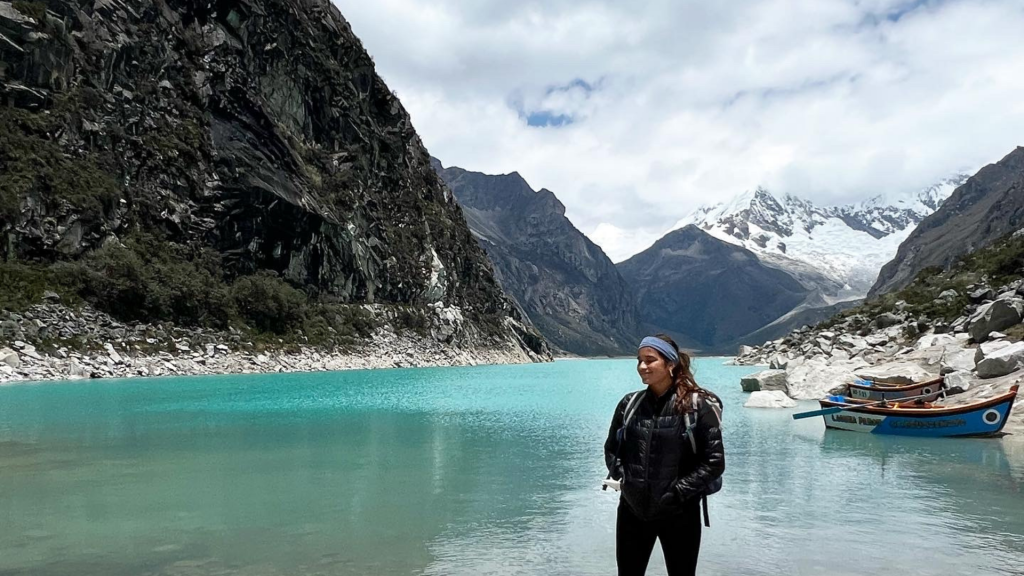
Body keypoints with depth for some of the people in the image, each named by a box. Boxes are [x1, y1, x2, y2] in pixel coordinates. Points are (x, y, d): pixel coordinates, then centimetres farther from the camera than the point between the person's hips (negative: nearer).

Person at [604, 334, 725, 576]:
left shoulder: (697, 406, -10)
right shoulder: (630, 403, 3)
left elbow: (714, 461, -10)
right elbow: (611, 449, 12)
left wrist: (678, 492, -14)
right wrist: (622, 479, -4)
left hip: (679, 514, -3)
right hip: (632, 511, 4)